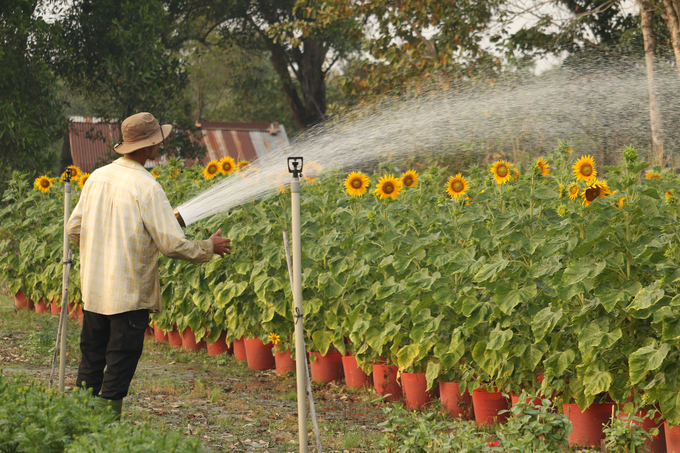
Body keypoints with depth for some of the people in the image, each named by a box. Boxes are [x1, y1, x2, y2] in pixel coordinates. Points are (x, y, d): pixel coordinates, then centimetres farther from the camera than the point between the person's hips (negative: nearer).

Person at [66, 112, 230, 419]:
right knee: (120, 365, 2)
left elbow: (74, 229, 12)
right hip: (129, 295, -6)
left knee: (90, 361, 17)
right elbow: (173, 244, -16)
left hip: (93, 290, 6)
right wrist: (209, 247, 1)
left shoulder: (98, 177, 3)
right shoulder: (147, 187, -16)